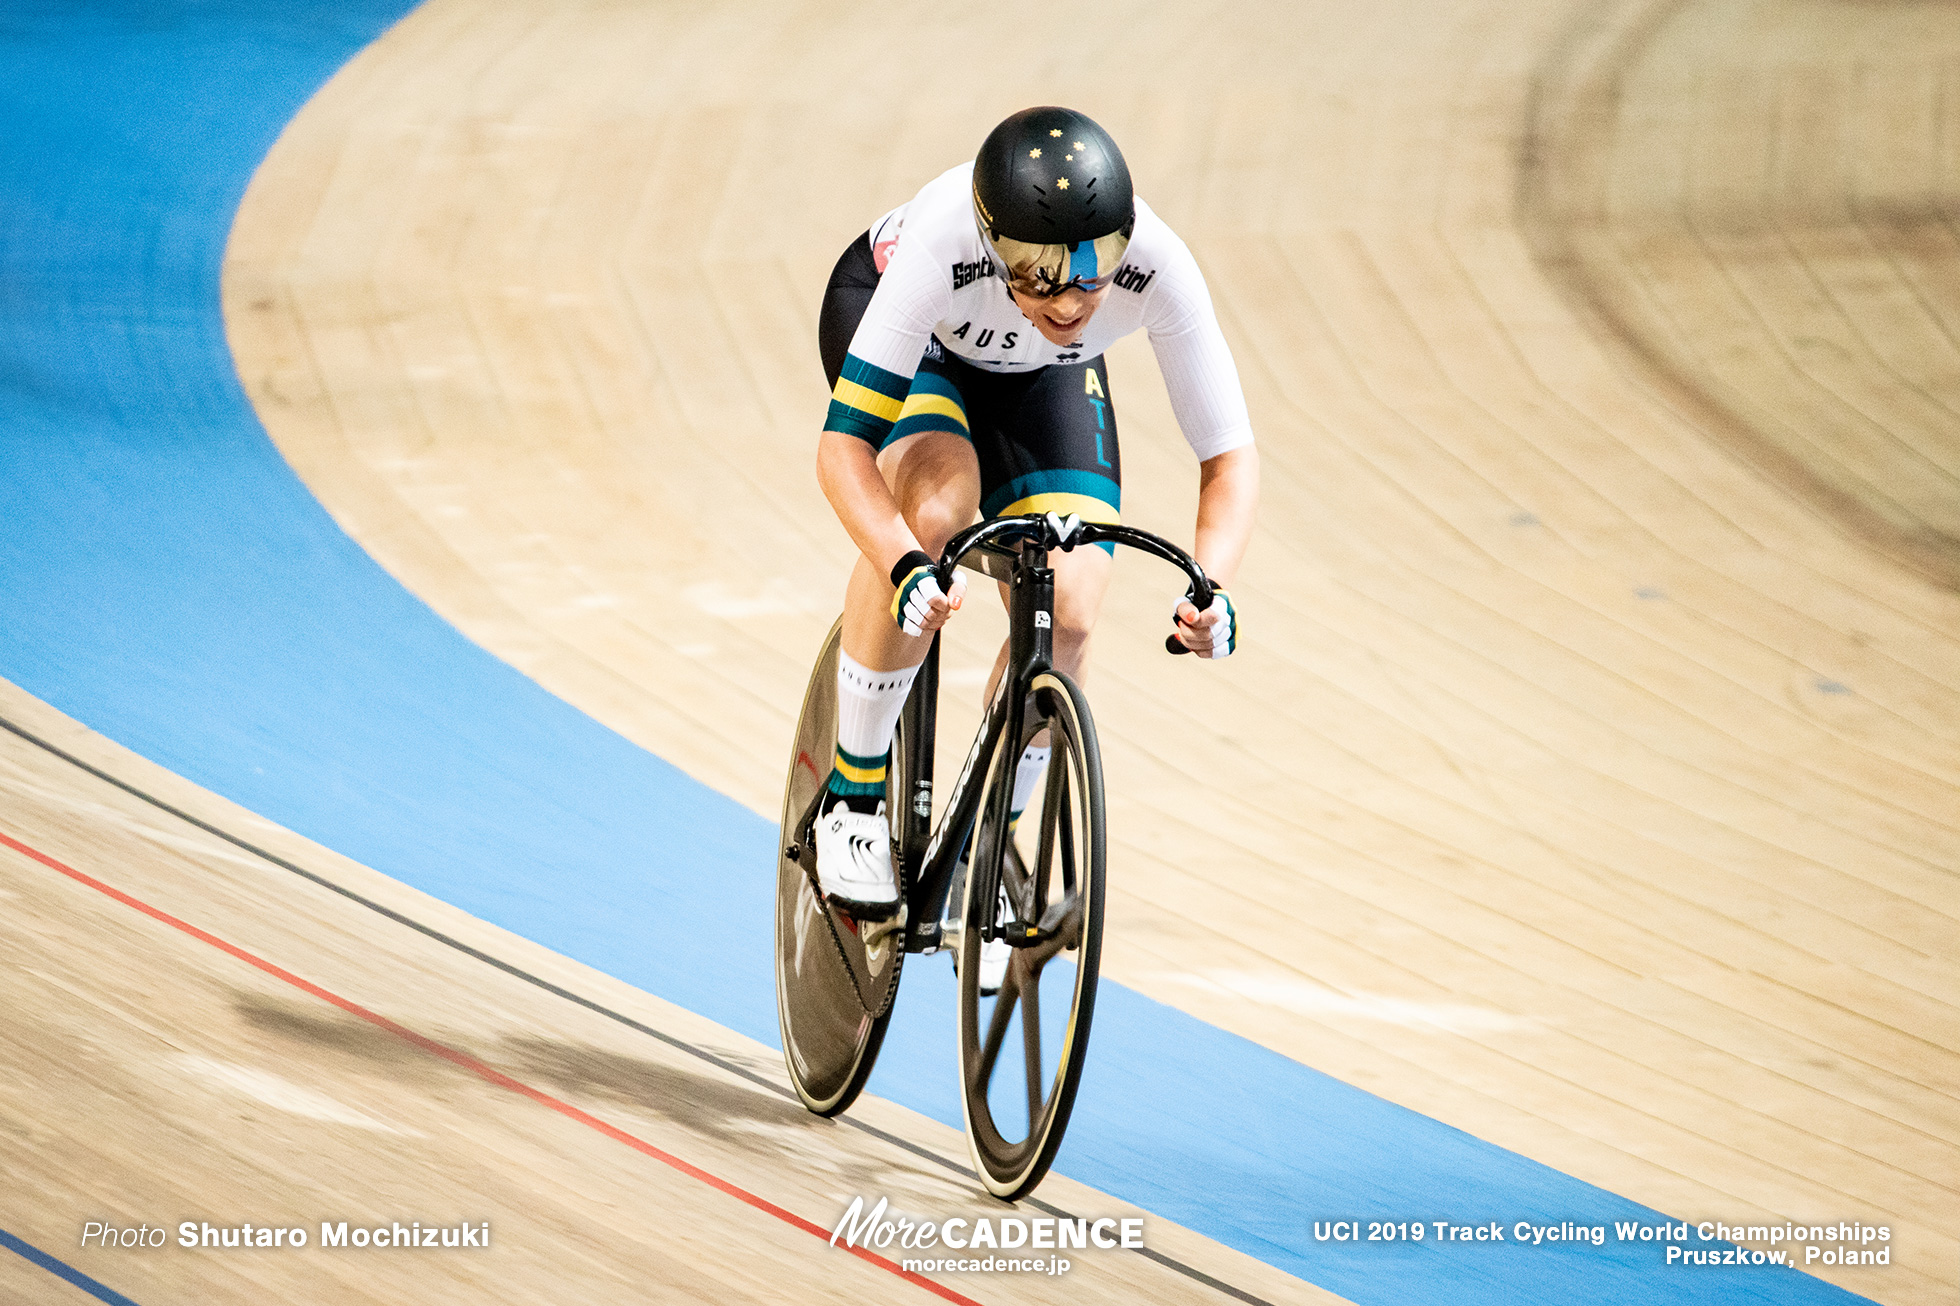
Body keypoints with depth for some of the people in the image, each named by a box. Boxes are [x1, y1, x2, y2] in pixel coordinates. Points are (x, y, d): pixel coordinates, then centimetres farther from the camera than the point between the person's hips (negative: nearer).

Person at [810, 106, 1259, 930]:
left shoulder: (1156, 266, -38)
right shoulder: (944, 244, -44)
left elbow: (1230, 458, -29)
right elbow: (842, 446, -41)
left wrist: (1210, 587, -47)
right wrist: (906, 571, -57)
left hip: (1038, 372, 3)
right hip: (886, 311, -3)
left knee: (1068, 612, -15)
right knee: (935, 510, -33)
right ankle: (852, 799, -13)